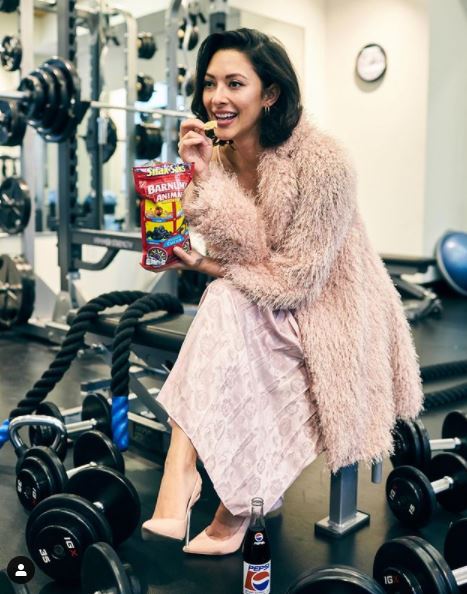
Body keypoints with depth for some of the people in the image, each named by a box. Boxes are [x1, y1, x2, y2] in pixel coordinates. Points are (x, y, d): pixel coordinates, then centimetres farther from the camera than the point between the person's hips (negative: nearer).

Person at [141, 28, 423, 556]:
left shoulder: (320, 161, -19)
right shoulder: (219, 158, 0)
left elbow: (296, 281, -18)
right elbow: (229, 253, -9)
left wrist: (208, 266, -15)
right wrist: (199, 175, -17)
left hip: (322, 318, -5)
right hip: (253, 316, 6)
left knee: (226, 306, -28)